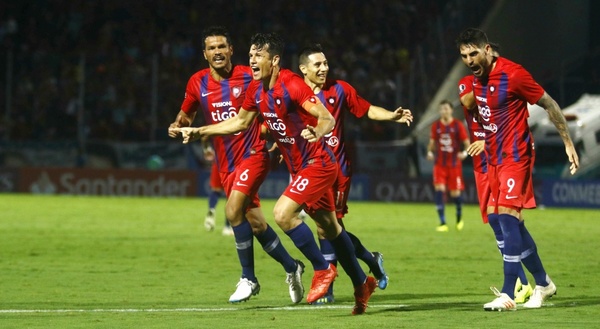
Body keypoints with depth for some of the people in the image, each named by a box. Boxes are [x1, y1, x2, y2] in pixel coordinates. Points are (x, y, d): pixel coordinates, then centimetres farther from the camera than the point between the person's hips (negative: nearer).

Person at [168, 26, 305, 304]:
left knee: (233, 211, -22)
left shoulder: (249, 77, -9)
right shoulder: (198, 83, 2)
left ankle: (248, 278, -10)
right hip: (226, 164, 5)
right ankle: (291, 267, 28)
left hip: (253, 154, -5)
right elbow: (186, 114, 17)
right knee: (256, 224, 7)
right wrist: (178, 125, -5)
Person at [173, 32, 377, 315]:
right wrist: (199, 131, 14)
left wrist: (317, 133, -51)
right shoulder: (256, 90, 2)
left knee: (283, 213, -22)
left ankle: (322, 269, -6)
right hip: (299, 167, 9)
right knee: (329, 228, 16)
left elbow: (327, 118, -29)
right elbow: (240, 122, 18)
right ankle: (362, 283, 30)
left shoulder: (292, 85, -23)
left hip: (317, 163, -9)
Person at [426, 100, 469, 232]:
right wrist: (430, 152, -7)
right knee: (439, 190, -14)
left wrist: (465, 153, -22)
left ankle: (459, 218, 32)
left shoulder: (458, 125, -5)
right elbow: (432, 142, 13)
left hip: (454, 164, -2)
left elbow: (467, 143, -2)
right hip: (440, 164, 2)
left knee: (455, 193, 2)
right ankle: (442, 223, -12)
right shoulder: (436, 126, 3)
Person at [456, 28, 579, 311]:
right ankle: (543, 283, 25)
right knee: (510, 223, 11)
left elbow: (549, 104, -10)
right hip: (494, 158, 8)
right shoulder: (477, 78, 6)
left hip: (515, 156, -8)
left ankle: (508, 295, -17)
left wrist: (568, 143, -8)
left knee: (507, 216, -16)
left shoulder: (513, 75, -17)